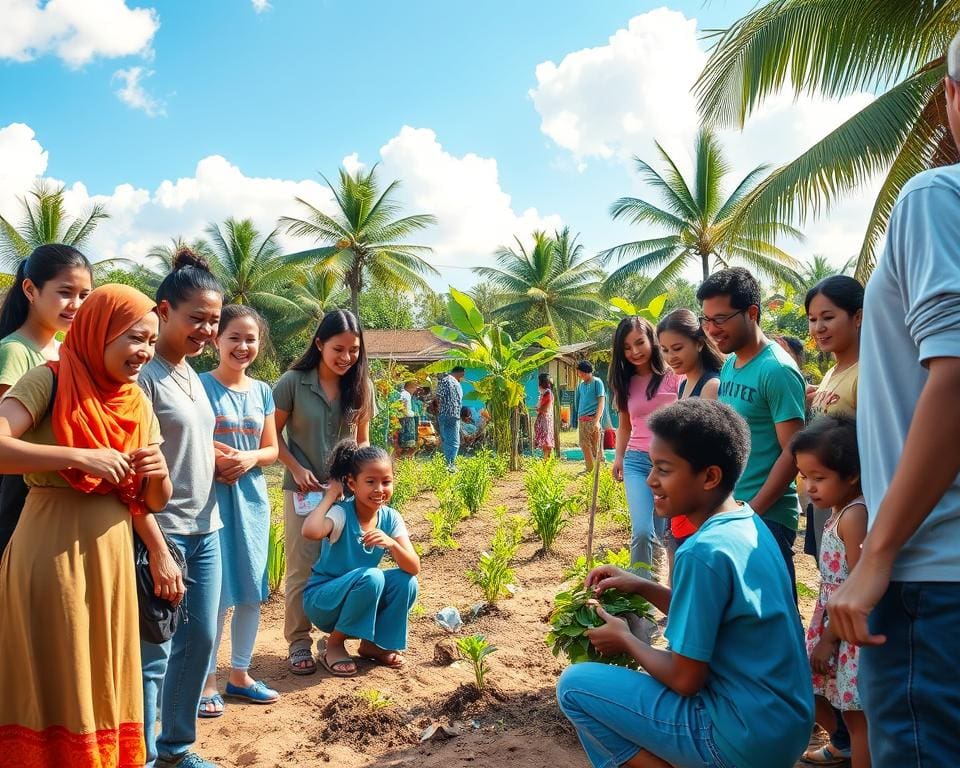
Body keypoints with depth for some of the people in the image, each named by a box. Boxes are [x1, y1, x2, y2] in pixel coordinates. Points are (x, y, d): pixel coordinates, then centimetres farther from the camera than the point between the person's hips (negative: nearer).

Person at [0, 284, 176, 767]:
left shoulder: (138, 404, 10)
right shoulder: (49, 381, -7)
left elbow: (152, 501, 13)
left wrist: (158, 472, -8)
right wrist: (81, 457, -24)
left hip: (113, 559, 6)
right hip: (53, 559, -6)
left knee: (107, 688, 13)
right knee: (58, 693, 3)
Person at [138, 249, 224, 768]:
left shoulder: (192, 374, 12)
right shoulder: (144, 374, -13)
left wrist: (220, 460, 6)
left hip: (205, 529, 9)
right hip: (164, 531, -8)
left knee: (201, 638, 16)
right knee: (154, 653, 1)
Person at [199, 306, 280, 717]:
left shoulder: (262, 391, 7)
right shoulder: (200, 385, -7)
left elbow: (271, 449, 10)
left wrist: (249, 458, -10)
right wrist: (213, 457, -23)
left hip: (252, 497, 5)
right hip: (211, 497, -5)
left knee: (252, 589, 11)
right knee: (215, 591, 0)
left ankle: (240, 673, 27)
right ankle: (208, 680, 16)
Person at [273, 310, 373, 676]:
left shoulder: (361, 386, -1)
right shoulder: (293, 382, -10)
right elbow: (273, 434, -2)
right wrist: (297, 469, -13)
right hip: (304, 488, -3)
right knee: (302, 569, 3)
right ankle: (298, 642, 18)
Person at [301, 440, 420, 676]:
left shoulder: (390, 518, -8)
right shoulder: (342, 514, -22)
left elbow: (414, 568, -16)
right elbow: (311, 531, -47)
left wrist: (391, 544, -34)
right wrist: (331, 495, -31)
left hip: (364, 599, 5)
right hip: (322, 599, -5)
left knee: (406, 582, -19)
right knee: (371, 577, -31)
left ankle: (373, 642, 6)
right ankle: (334, 644, -7)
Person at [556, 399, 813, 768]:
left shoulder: (703, 552, -24)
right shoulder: (749, 524, 3)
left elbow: (685, 680, -18)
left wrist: (625, 639, -2)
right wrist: (642, 586, 8)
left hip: (747, 738, -9)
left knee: (575, 685, -3)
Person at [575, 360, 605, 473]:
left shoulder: (597, 382, -3)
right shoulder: (581, 384, 15)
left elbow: (601, 402, -9)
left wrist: (597, 421, -17)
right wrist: (578, 420, 12)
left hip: (592, 418, -6)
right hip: (582, 419, 6)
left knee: (596, 446, -4)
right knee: (584, 445, 6)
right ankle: (590, 469, 16)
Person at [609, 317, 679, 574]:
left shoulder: (673, 376, -2)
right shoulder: (626, 383, 11)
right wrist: (619, 457, 9)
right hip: (636, 461, 2)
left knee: (663, 535, 4)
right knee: (642, 532, -13)